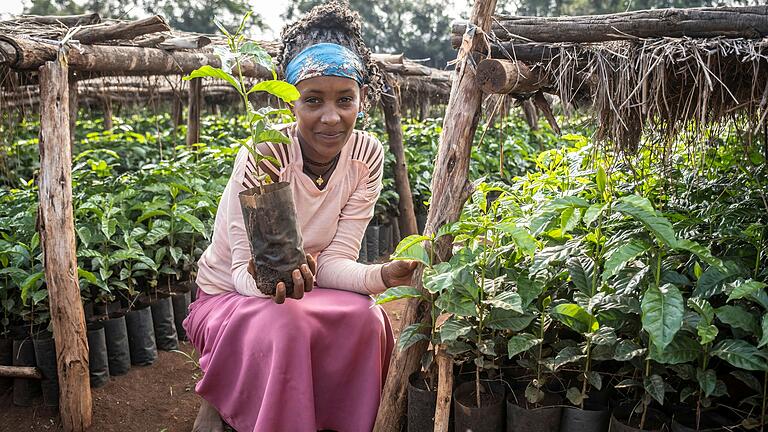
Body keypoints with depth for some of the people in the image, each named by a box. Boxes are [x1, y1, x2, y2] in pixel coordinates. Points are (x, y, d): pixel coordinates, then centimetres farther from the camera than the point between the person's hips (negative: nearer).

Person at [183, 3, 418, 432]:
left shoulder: (366, 155, -13)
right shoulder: (265, 155, -25)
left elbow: (334, 260, -14)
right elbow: (243, 271, -23)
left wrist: (382, 275, -35)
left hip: (301, 290, 4)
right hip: (230, 296, -3)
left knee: (366, 318, -27)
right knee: (285, 328, -35)